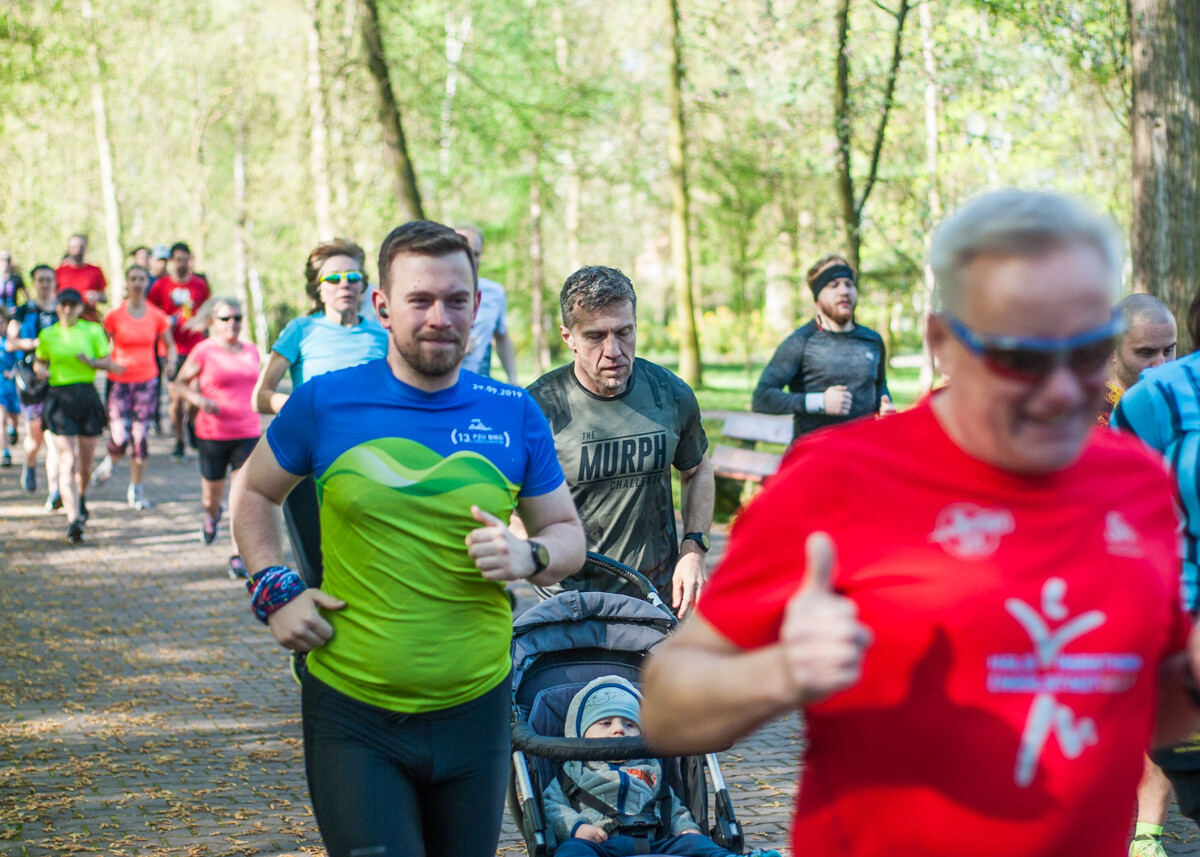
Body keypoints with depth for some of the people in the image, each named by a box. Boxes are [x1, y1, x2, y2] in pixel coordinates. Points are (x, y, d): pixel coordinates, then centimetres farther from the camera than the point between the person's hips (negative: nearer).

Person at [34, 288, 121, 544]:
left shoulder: (92, 331, 3)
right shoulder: (48, 335, 7)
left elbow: (110, 365, 3)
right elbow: (39, 361, 21)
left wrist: (92, 361, -16)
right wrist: (40, 370, -1)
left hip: (87, 396, 1)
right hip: (59, 399, -1)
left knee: (85, 462, 12)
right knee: (67, 462, -12)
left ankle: (81, 497, 45)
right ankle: (74, 520, -20)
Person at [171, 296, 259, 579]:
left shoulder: (251, 352, 8)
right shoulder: (204, 351, -6)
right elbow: (180, 383, -1)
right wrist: (198, 400, -18)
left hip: (248, 433, 3)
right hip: (213, 435, -2)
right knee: (212, 497, 11)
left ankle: (238, 558, -3)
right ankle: (211, 517, 49)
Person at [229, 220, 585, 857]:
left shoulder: (514, 416, 2)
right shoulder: (327, 402, -3)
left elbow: (568, 533, 10)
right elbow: (254, 493, 13)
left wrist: (529, 558, -12)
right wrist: (274, 591, -1)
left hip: (474, 710, 2)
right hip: (352, 715, -2)